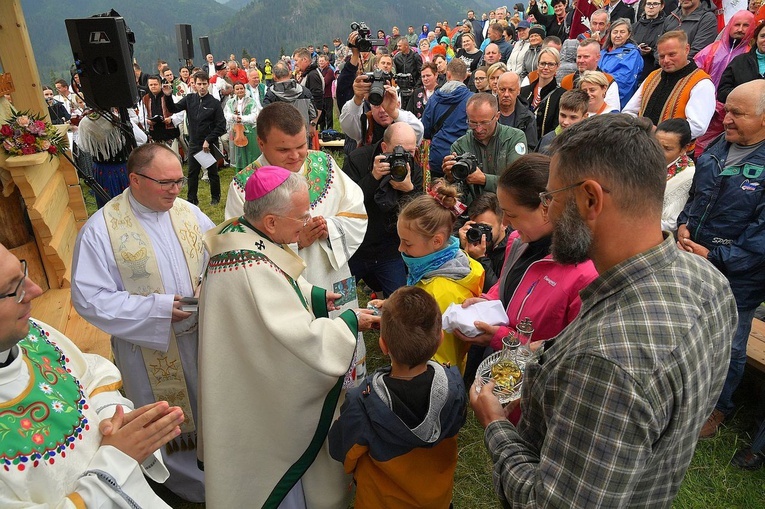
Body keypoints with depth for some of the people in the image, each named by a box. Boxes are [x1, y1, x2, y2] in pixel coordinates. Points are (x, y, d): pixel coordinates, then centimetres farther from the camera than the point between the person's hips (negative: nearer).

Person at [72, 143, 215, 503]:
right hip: (151, 346, -3)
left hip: (202, 335, 4)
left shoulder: (189, 213, -4)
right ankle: (186, 480, 44)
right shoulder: (101, 229, -16)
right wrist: (158, 308, -23)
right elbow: (89, 299, -16)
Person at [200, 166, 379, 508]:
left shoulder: (239, 233, -6)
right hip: (265, 397, -9)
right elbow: (303, 337, -32)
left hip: (249, 376, 9)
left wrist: (315, 295, 0)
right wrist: (350, 321, -18)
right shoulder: (253, 270, -36)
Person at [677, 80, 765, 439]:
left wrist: (715, 257, -20)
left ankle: (718, 405, 37)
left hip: (735, 278, -6)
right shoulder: (717, 148, 3)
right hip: (691, 264, 6)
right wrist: (683, 225, -3)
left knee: (727, 347, 12)